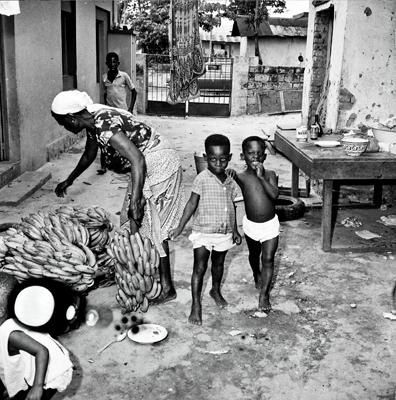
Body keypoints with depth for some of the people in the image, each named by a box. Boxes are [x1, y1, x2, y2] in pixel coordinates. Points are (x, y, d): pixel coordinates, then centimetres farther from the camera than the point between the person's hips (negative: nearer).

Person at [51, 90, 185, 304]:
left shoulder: (105, 125, -26)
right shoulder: (93, 121, 4)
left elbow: (137, 161, -31)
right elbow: (89, 155, 23)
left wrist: (135, 203, -32)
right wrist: (69, 181, 34)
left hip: (159, 164, -10)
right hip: (147, 163, 10)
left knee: (152, 225, -3)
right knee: (130, 222, 17)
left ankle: (167, 288, 7)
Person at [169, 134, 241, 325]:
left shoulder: (230, 182, 2)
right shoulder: (202, 179, -13)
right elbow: (192, 204, -11)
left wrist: (235, 230, 17)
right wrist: (180, 227, -14)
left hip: (224, 233, 5)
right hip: (203, 232, -5)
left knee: (218, 263, 21)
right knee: (199, 267, -1)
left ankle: (216, 290, 46)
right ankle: (196, 305, 9)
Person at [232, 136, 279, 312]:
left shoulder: (269, 175, -11)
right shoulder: (240, 177, -12)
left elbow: (274, 194, -25)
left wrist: (261, 176, -31)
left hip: (270, 224, -1)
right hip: (251, 224, 1)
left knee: (268, 259, -3)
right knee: (254, 254, 24)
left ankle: (264, 294, 7)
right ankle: (257, 275, 54)